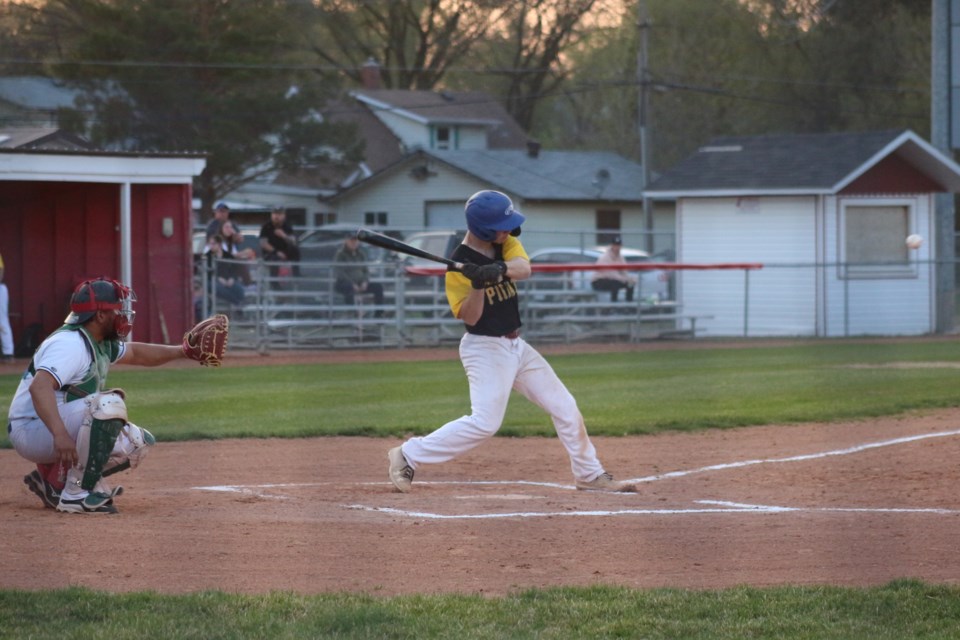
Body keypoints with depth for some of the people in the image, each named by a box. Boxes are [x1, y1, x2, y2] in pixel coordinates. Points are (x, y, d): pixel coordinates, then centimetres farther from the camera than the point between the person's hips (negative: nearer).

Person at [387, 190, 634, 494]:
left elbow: (524, 268, -18)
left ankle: (589, 474, 20)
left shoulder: (504, 243, 2)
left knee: (565, 407, 8)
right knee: (485, 421, -20)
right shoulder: (460, 264, -17)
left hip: (516, 345, 8)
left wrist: (499, 270, -38)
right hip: (485, 349, -8)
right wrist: (478, 283, -35)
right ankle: (408, 456, -11)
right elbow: (469, 317, -19)